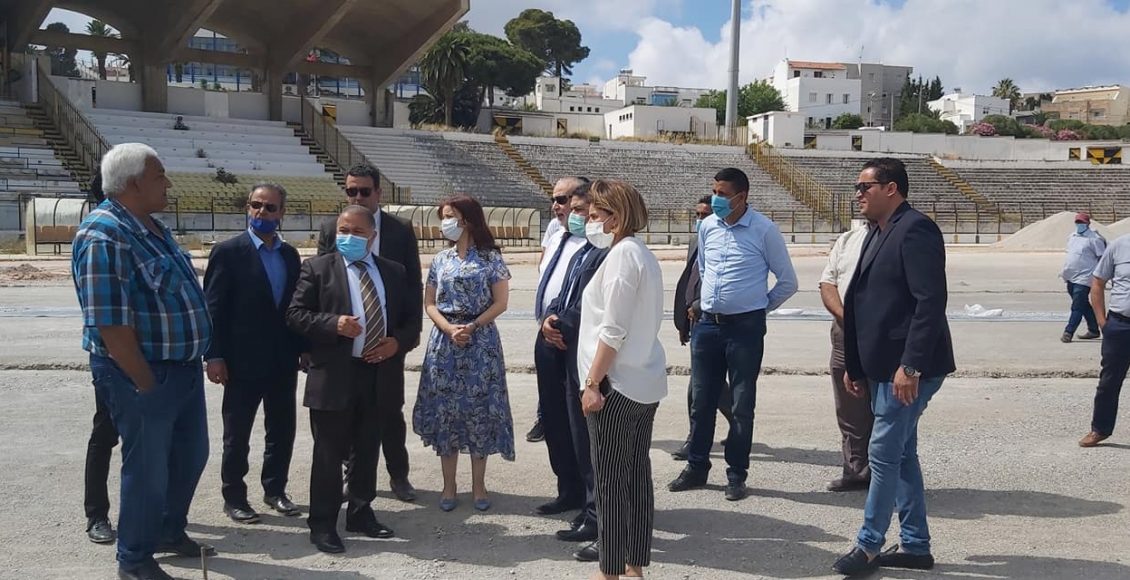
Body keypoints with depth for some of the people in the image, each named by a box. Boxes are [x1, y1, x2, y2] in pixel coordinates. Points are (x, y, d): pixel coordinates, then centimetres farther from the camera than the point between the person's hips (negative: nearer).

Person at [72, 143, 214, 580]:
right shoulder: (103, 237, -21)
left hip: (184, 368, 9)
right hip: (141, 375, -9)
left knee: (191, 454, 21)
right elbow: (111, 325, -24)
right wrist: (147, 384, -19)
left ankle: (170, 532, 41)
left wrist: (193, 362, 15)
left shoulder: (152, 227, 10)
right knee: (148, 468, 5)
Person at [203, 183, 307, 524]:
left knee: (282, 430, 13)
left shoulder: (290, 255, 8)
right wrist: (214, 356, -14)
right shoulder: (228, 252, -7)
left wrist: (303, 349, 8)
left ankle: (275, 490, 28)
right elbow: (214, 308, -9)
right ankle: (234, 498, 20)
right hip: (244, 363, -5)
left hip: (284, 362, 5)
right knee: (237, 435, 7)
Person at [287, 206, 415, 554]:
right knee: (329, 454, 2)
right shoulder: (318, 268, 0)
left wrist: (398, 342, -7)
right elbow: (295, 314, -4)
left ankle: (361, 514, 30)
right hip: (334, 376, -4)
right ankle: (322, 525, 13)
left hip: (380, 375, 4)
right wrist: (333, 324, -19)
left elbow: (411, 317, 13)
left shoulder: (394, 272, 11)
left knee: (368, 451, 15)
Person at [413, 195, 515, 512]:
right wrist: (450, 329, -12)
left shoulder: (490, 258, -1)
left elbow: (500, 302, -5)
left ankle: (478, 484, 13)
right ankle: (449, 485, 14)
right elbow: (430, 303, 6)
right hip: (445, 340, 3)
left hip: (481, 340, -3)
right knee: (445, 409, 3)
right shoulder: (440, 260, 9)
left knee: (479, 409, 0)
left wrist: (472, 326, -16)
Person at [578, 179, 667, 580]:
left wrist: (592, 383, -15)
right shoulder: (642, 254, 14)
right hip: (645, 381, 9)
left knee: (611, 481, 0)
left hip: (618, 383, -9)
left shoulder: (622, 253, -14)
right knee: (637, 475, 13)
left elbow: (613, 330, -19)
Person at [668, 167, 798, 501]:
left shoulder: (764, 230, -9)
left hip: (745, 327, -5)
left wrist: (760, 307, 5)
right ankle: (696, 468, 24)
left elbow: (788, 282, -1)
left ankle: (736, 475, 15)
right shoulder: (707, 227, 6)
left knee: (742, 404, 4)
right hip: (708, 324, 5)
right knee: (701, 400, 11)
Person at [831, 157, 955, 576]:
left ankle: (869, 545, 11)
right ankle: (914, 546, 24)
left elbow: (931, 302, -22)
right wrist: (855, 366, 16)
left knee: (884, 454, -2)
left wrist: (910, 365, -25)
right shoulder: (878, 233, 15)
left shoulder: (916, 230, -14)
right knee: (901, 454, 14)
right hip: (882, 367, 10)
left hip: (908, 368, -10)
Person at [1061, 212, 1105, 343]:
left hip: (1083, 278, -8)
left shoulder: (1094, 239, -10)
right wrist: (1065, 271, 22)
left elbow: (1102, 258, -10)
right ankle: (1093, 330, 25)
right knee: (1084, 305, 15)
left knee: (1077, 307, -8)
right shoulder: (1072, 236, 14)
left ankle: (1068, 332, -8)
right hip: (1071, 278, 8)